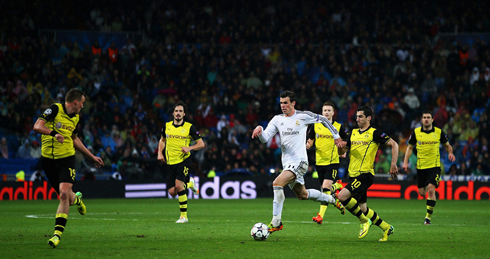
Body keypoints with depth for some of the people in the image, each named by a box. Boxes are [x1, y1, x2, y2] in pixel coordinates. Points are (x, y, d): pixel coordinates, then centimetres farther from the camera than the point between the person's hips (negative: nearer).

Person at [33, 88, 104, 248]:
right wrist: (54, 133, -35)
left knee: (64, 194, -19)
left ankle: (57, 233, -16)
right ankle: (76, 199, 44)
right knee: (67, 198, 5)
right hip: (48, 159, -3)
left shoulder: (76, 118, 12)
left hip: (67, 158, 3)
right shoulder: (55, 109, -7)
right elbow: (37, 126, -17)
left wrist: (92, 157, 30)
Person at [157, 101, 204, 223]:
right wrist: (160, 153, 9)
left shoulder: (189, 127, -4)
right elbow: (162, 140, 25)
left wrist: (189, 148, -18)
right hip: (170, 162, 4)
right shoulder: (167, 126, 7)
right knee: (172, 192, -1)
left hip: (184, 161, -4)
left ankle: (184, 216, -12)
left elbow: (201, 143, -1)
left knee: (178, 186, -24)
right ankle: (189, 183, 34)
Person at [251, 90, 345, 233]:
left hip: (299, 161, -7)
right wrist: (259, 129, -23)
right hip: (287, 163, 7)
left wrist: (336, 136, 16)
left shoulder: (303, 116, -5)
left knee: (277, 183, -26)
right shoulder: (277, 119, 7)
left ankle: (276, 222, -23)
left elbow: (323, 119, 10)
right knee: (302, 195, 19)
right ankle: (331, 199, 44)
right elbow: (265, 138, -1)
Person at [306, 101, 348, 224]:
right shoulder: (315, 125, 4)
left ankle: (321, 215, -22)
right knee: (326, 189, 10)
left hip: (333, 161, -4)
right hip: (319, 162, 4)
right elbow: (311, 140, 13)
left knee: (326, 187, -19)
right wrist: (309, 144, -9)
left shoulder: (339, 127, -1)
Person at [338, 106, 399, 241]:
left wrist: (393, 164, -14)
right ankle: (387, 228, 27)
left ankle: (364, 220, -7)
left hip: (365, 174, -7)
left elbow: (394, 144, -6)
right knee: (363, 209, 10)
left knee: (342, 196, -24)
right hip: (354, 175, 7)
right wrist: (340, 146, -6)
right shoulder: (353, 133, 15)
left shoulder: (374, 133, -5)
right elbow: (342, 152, 18)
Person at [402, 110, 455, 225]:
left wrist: (450, 153, -9)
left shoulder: (439, 132, -1)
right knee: (422, 193, 5)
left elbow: (447, 145, 12)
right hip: (421, 167, 2)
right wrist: (406, 161, -1)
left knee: (431, 190, -19)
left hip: (434, 166, -2)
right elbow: (410, 147, 11)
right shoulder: (416, 132, 0)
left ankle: (428, 216, -10)